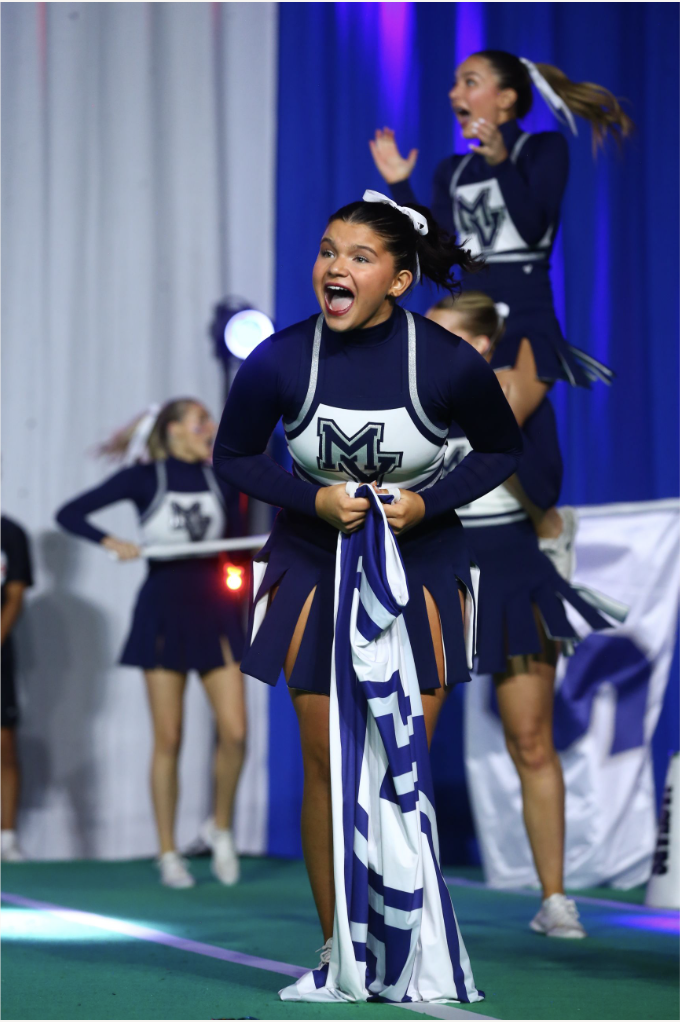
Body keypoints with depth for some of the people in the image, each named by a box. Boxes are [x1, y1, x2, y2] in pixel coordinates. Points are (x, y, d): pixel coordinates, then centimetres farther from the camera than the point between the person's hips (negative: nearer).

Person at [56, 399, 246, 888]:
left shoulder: (223, 478, 9)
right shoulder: (144, 478, -1)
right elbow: (70, 513, -2)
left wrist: (238, 614, 11)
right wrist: (112, 542, -18)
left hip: (215, 610, 3)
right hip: (163, 610, -3)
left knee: (235, 732, -9)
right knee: (168, 739, -1)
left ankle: (223, 830, 14)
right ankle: (169, 854, 8)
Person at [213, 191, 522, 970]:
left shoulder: (450, 364, -16)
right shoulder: (278, 361, -14)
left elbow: (501, 450, 2)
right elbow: (233, 457, 1)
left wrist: (427, 503, -14)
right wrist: (313, 500, -14)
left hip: (421, 567, 0)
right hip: (314, 568, 0)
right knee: (326, 765, 2)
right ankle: (334, 942, 14)